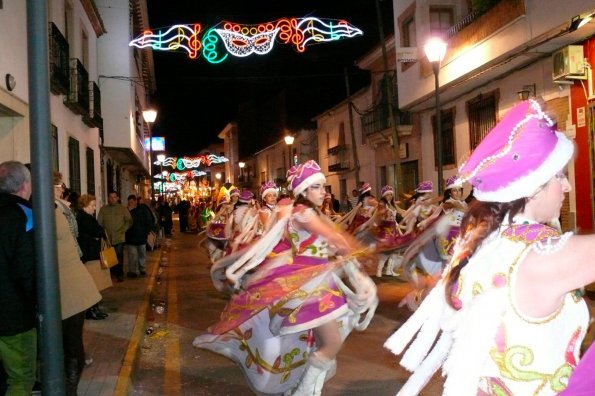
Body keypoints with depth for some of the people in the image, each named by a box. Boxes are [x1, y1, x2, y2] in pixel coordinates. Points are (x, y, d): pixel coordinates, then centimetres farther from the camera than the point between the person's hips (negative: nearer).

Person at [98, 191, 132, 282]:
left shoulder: (123, 208, 5)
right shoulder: (103, 209, 8)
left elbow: (129, 221, 7)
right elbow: (99, 223, 5)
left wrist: (123, 230, -1)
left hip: (119, 237, -1)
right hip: (107, 238, 2)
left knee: (119, 256, -6)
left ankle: (119, 274, 3)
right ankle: (111, 272, 19)